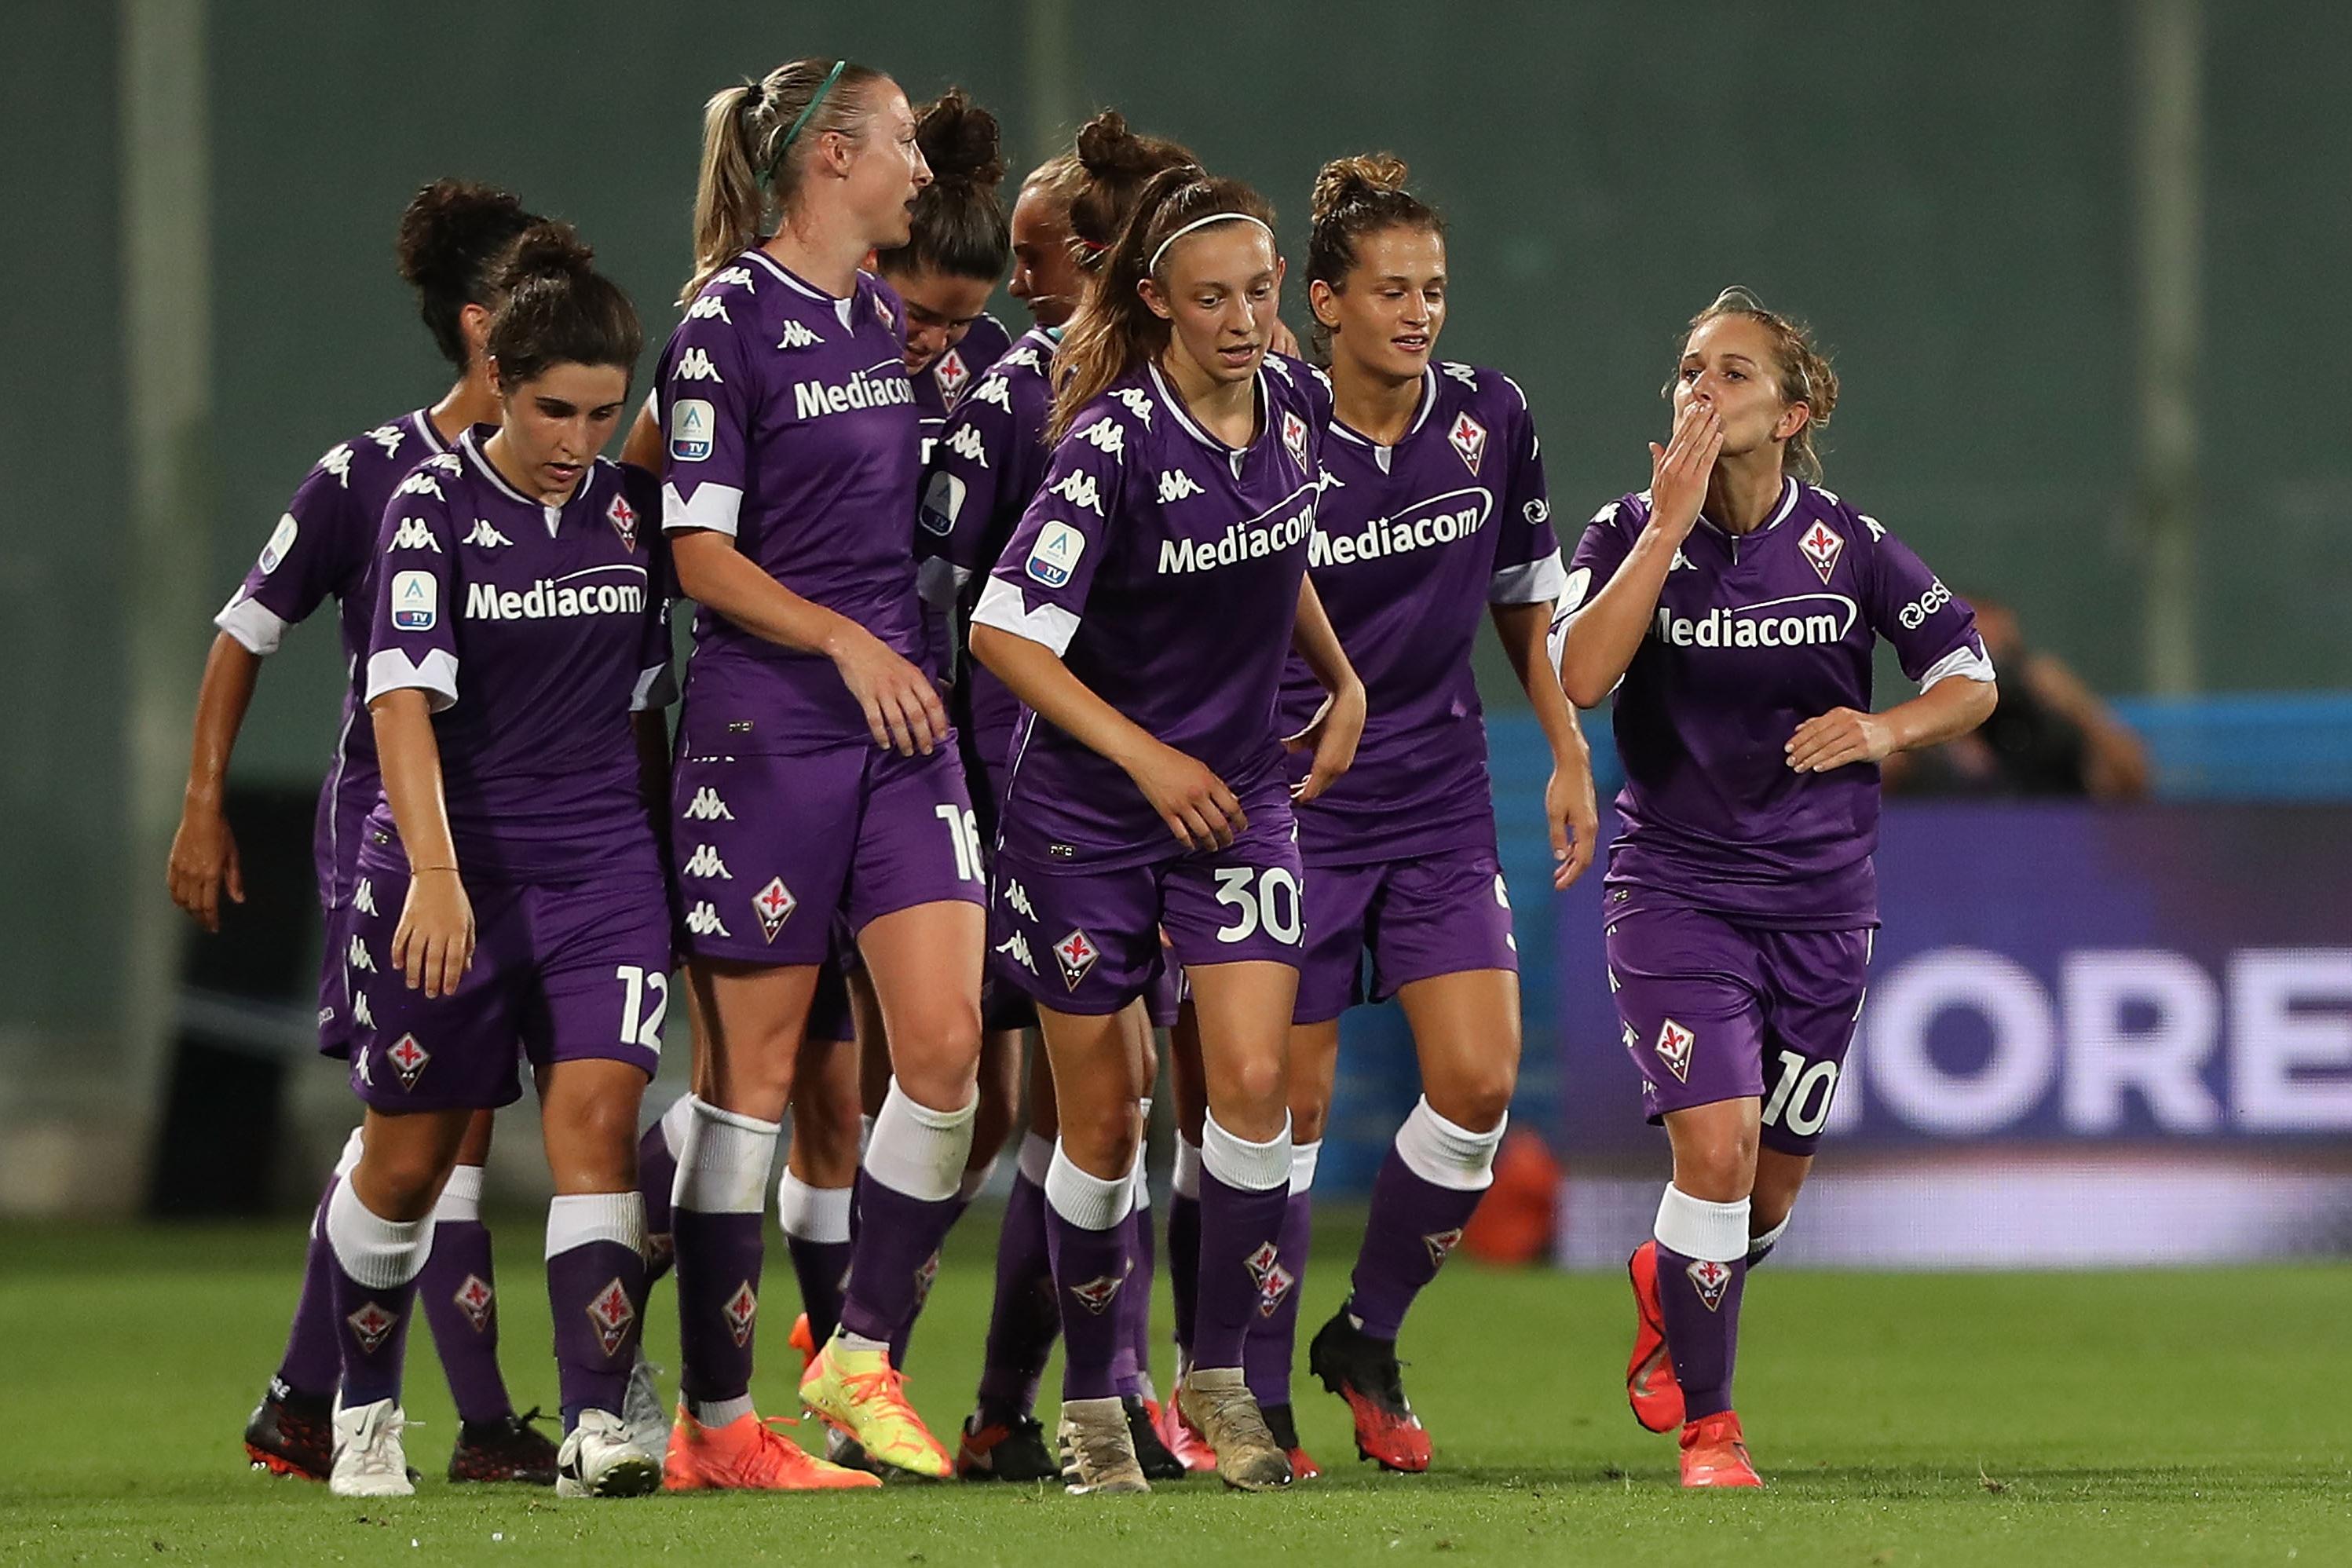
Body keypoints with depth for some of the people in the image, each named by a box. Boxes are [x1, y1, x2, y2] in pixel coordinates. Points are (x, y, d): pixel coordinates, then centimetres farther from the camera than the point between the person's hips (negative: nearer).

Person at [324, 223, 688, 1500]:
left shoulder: (629, 509, 4)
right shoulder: (434, 504, -8)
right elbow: (404, 693, -18)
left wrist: (657, 853, 15)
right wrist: (434, 871, -28)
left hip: (602, 867, 2)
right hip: (450, 875, -2)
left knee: (596, 1116, -15)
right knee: (408, 1158, 8)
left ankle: (595, 1425, -20)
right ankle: (365, 1408, 30)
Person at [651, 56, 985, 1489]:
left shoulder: (886, 317, 13)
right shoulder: (728, 321, -9)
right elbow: (702, 554, -12)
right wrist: (847, 644, -17)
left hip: (901, 720, 6)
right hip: (765, 725, -6)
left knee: (947, 1038, -7)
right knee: (756, 1071, -1)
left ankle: (864, 1356, 7)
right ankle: (717, 1423, 6)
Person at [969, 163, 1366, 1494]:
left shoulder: (1295, 404, -1)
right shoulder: (1117, 441, -20)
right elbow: (1006, 632, -21)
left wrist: (1344, 681, 9)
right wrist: (1148, 756, -20)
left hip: (1238, 792, 4)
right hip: (1086, 811, -4)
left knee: (1253, 1082, -13)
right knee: (1102, 1121, 4)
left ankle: (1221, 1375, 1)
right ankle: (1091, 1401, 20)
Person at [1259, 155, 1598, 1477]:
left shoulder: (1491, 417, -1)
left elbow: (1524, 594, 13)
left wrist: (1569, 756, 10)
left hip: (1443, 799, 4)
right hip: (1295, 807, -4)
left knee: (1480, 1081, -8)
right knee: (1289, 1105, -2)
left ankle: (1369, 1341, 13)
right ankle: (1258, 1401, 11)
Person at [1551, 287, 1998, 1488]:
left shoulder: (1849, 546, -2)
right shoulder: (1629, 533, -4)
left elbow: (1970, 679, 6)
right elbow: (1580, 675, -21)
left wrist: (1884, 729, -14)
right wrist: (1669, 526, -23)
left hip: (1820, 899, 2)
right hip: (1675, 886, -2)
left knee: (1773, 1183, 10)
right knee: (1717, 1144, -18)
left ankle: (1668, 1287, 46)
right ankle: (1707, 1430, -4)